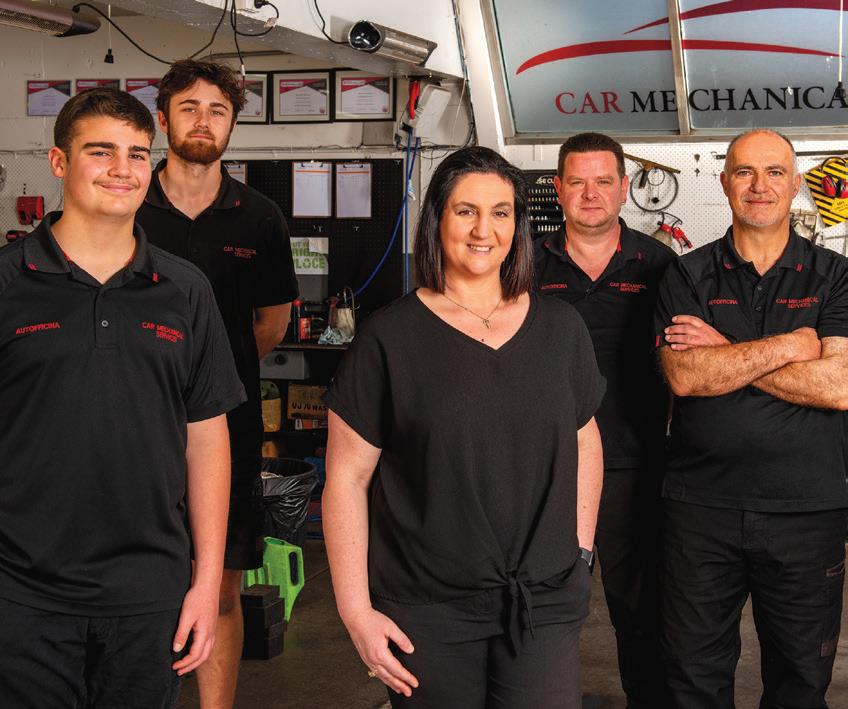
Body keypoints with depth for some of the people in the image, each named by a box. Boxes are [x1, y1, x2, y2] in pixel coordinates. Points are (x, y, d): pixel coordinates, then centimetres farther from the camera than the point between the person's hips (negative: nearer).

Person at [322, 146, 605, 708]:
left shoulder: (560, 328, 7)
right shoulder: (390, 338, -4)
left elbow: (585, 445, 17)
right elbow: (347, 478, -4)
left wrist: (580, 553, 10)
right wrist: (357, 611, -8)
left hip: (545, 602, 3)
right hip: (428, 613, -2)